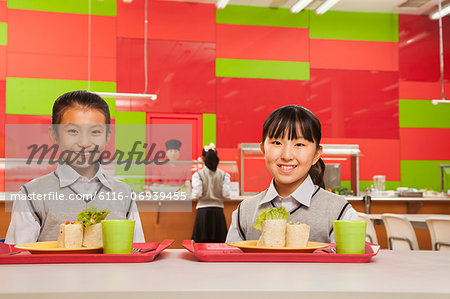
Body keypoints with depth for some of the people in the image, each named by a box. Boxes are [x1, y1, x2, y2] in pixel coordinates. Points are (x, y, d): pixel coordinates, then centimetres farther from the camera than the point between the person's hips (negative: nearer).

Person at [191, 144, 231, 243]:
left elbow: (197, 195, -10)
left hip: (203, 211, -1)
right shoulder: (224, 175, 2)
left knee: (202, 243, 1)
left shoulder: (198, 174, -3)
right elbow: (226, 195, -3)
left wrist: (192, 195, 12)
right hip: (218, 211, 2)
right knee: (219, 243, 4)